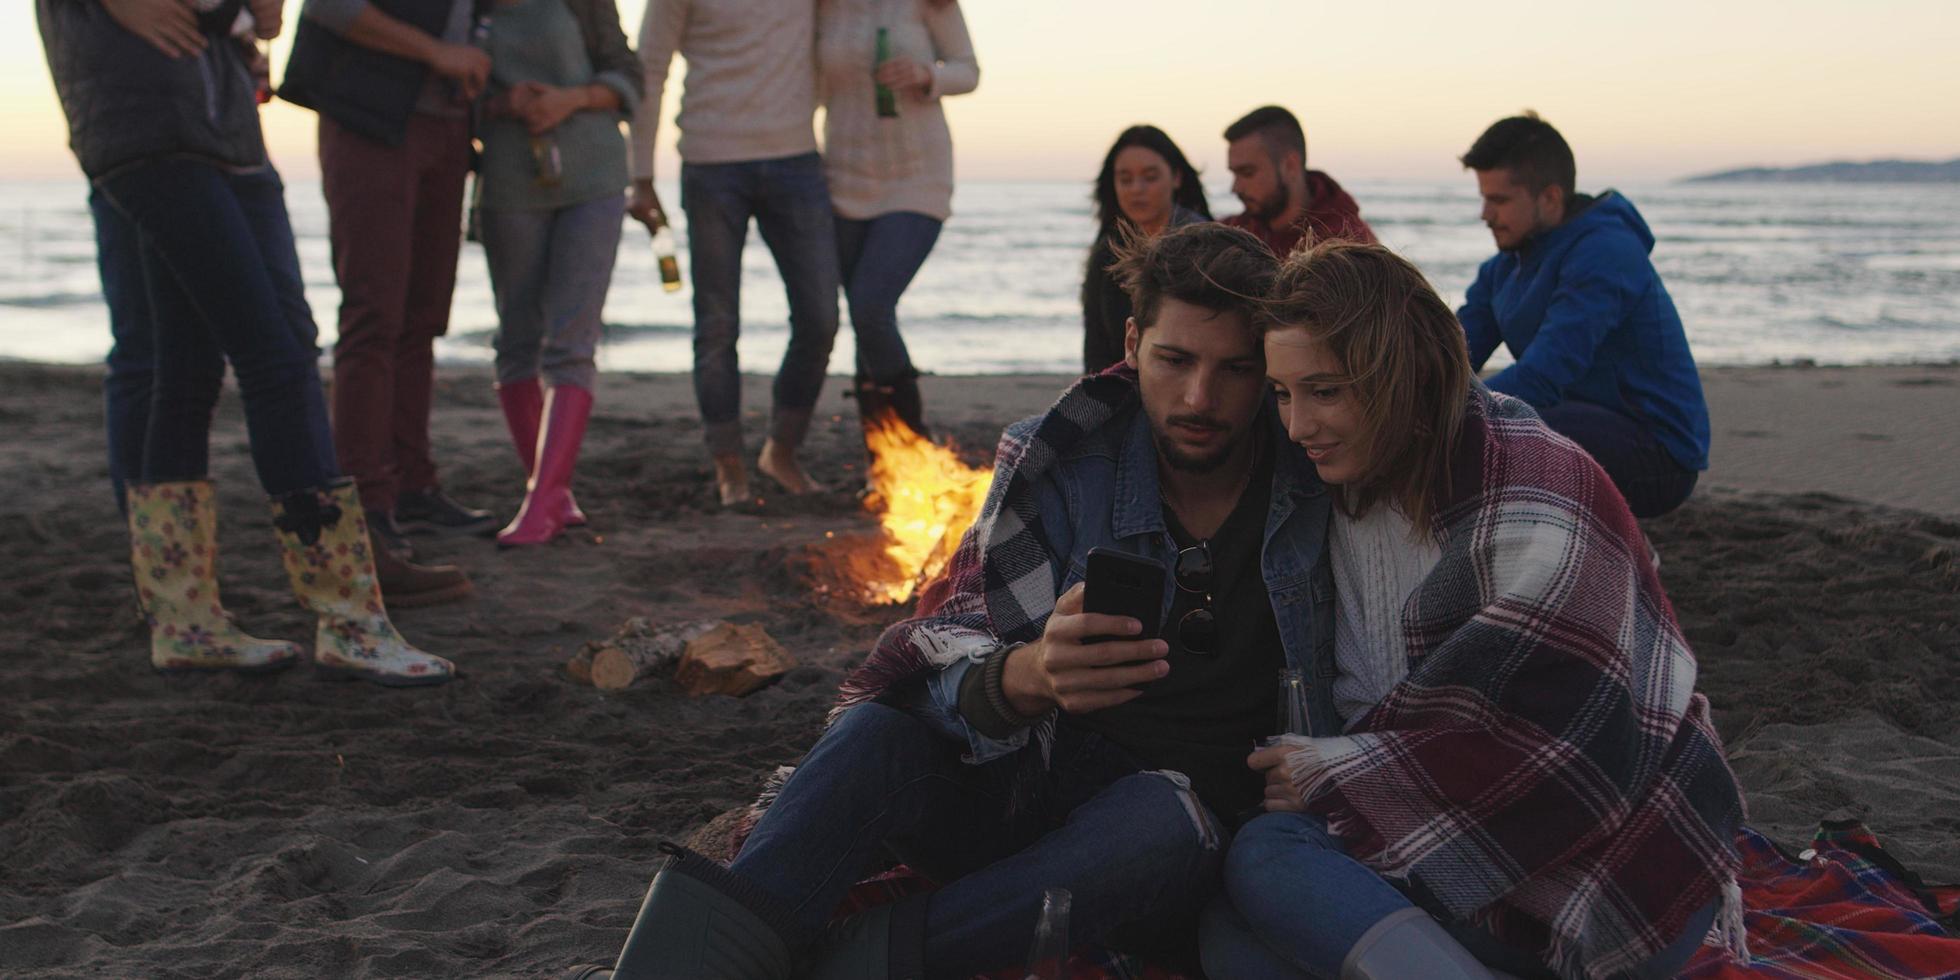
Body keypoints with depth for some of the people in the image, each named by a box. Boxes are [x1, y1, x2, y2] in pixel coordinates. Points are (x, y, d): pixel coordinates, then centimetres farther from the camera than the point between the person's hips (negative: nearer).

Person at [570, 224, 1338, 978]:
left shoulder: (1324, 481, -5)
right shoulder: (1058, 460, -5)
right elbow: (954, 656, -14)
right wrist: (1029, 676, -38)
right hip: (1024, 773, 1)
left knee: (1165, 826, -37)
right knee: (874, 735, -28)